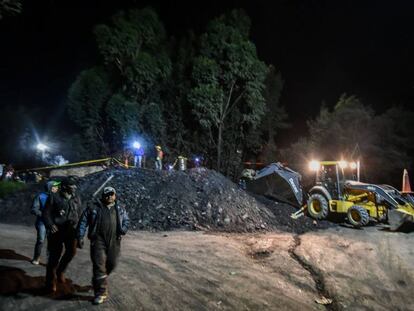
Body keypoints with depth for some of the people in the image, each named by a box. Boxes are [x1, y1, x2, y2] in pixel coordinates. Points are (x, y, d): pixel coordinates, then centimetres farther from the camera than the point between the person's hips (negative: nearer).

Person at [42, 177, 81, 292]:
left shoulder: (76, 198, 8)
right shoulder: (54, 197, -4)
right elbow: (46, 213, -6)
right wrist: (50, 225, -21)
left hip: (71, 229, 3)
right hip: (57, 229, -3)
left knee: (71, 251, -11)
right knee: (55, 255, 2)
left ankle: (60, 271, 18)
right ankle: (51, 281, 21)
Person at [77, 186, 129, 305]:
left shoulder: (120, 209, 11)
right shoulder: (93, 206, 3)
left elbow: (126, 220, 19)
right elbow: (83, 221, 5)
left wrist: (124, 229, -3)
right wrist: (80, 237, 0)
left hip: (114, 241, 3)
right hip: (98, 240, -3)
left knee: (111, 264, 8)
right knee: (99, 265, -5)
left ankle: (97, 281, 37)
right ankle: (101, 292, 7)